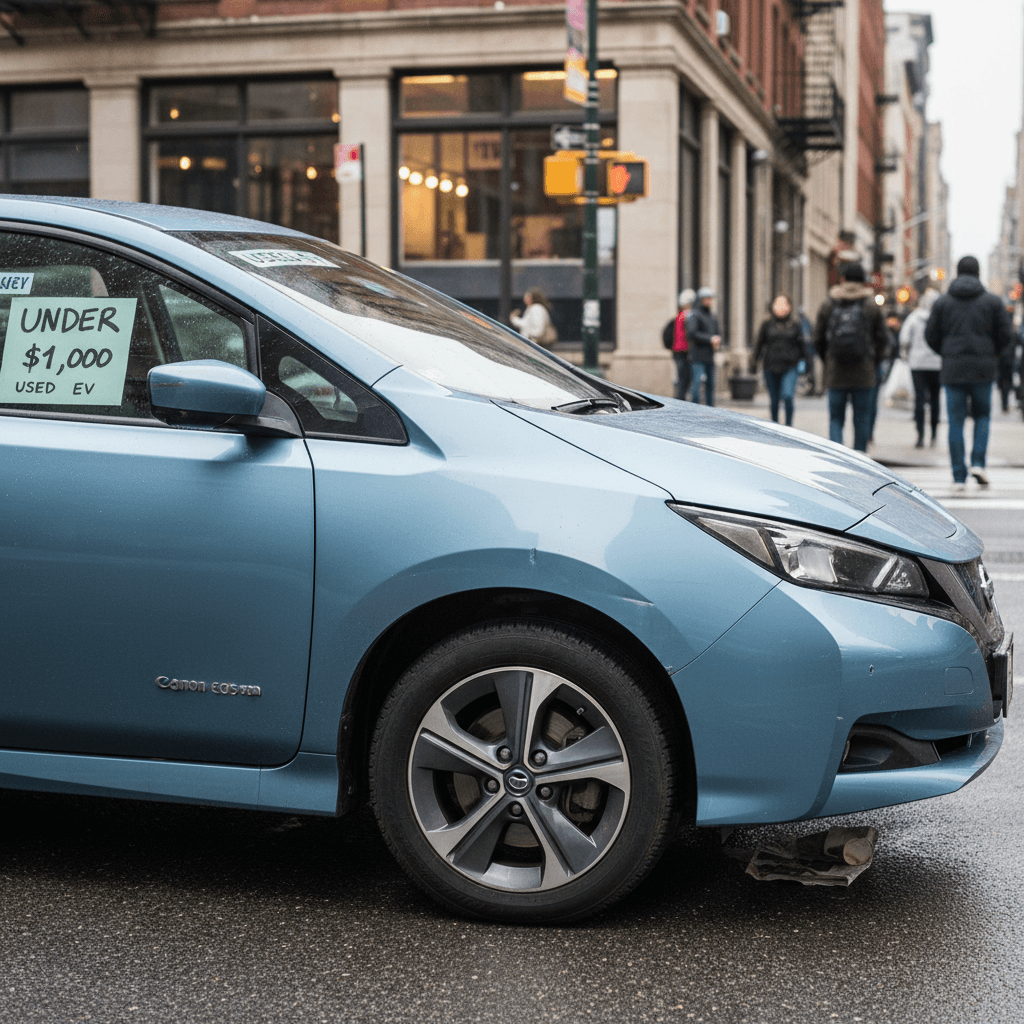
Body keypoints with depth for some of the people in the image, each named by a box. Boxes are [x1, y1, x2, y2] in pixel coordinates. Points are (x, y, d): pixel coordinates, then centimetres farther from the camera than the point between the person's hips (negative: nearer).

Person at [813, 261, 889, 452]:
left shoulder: (828, 305, 3)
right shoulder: (872, 306, 3)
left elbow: (818, 339, 6)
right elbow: (882, 339, 2)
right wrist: (873, 362, 14)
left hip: (835, 373, 0)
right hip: (864, 374, 0)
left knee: (836, 419, 5)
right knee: (862, 419, 8)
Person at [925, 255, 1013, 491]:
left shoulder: (942, 302, 3)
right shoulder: (993, 301, 2)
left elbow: (930, 335, 2)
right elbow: (1005, 336, 1)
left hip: (953, 370, 0)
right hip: (983, 369, 0)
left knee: (956, 422, 4)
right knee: (982, 416, 15)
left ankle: (959, 476, 1)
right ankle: (978, 463, -4)